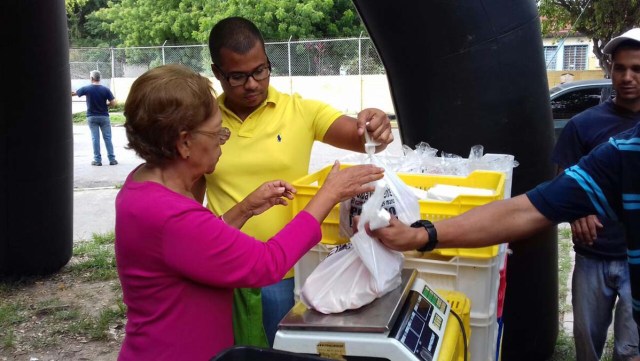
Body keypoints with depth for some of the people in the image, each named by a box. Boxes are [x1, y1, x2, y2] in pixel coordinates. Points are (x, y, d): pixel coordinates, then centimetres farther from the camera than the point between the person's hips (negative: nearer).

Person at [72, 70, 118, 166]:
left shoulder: (87, 89, -5)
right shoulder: (105, 89, -8)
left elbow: (74, 93, 11)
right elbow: (113, 103, -10)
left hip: (92, 117, 0)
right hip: (104, 117, 0)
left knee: (95, 138, 4)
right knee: (107, 138, 4)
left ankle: (97, 160, 5)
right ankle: (112, 159, 4)